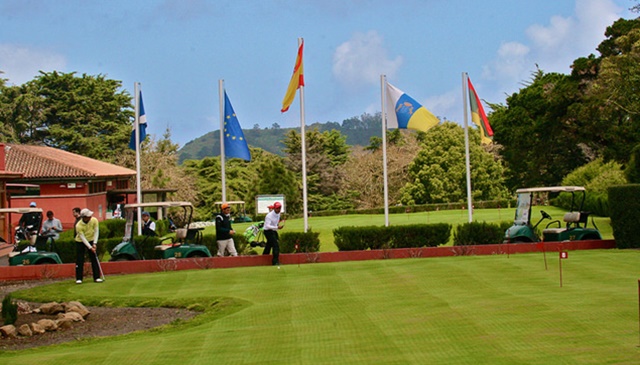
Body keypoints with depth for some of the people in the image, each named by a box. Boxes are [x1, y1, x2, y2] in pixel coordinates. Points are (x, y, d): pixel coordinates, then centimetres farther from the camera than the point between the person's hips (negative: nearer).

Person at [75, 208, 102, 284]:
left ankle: (97, 277, 4)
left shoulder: (94, 220, -18)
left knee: (94, 259, -1)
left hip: (91, 241, 3)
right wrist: (90, 247, -27)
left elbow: (96, 232, -10)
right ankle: (78, 278, 2)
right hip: (80, 242, -3)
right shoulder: (79, 226, -27)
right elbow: (83, 238, -24)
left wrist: (94, 244, -17)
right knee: (79, 260, -5)